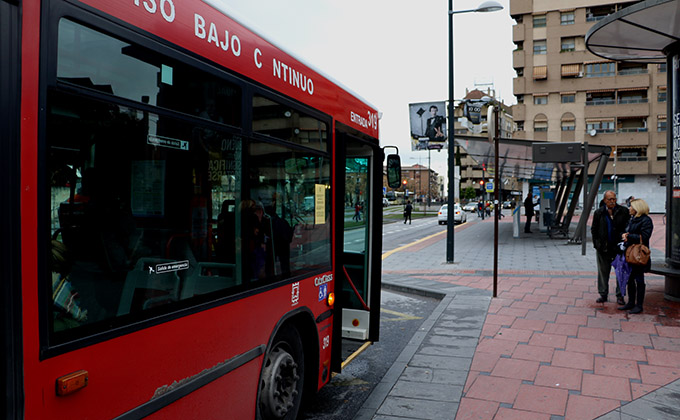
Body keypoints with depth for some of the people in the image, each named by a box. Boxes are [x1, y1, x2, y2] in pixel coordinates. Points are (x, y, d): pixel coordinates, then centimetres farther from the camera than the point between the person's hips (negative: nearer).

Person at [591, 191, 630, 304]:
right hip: (603, 248, 1)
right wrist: (596, 244, 3)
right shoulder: (598, 213, 1)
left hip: (619, 248, -1)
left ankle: (620, 295, 18)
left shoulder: (623, 211, -3)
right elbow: (593, 230, 8)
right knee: (603, 271, 10)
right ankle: (603, 294, 21)